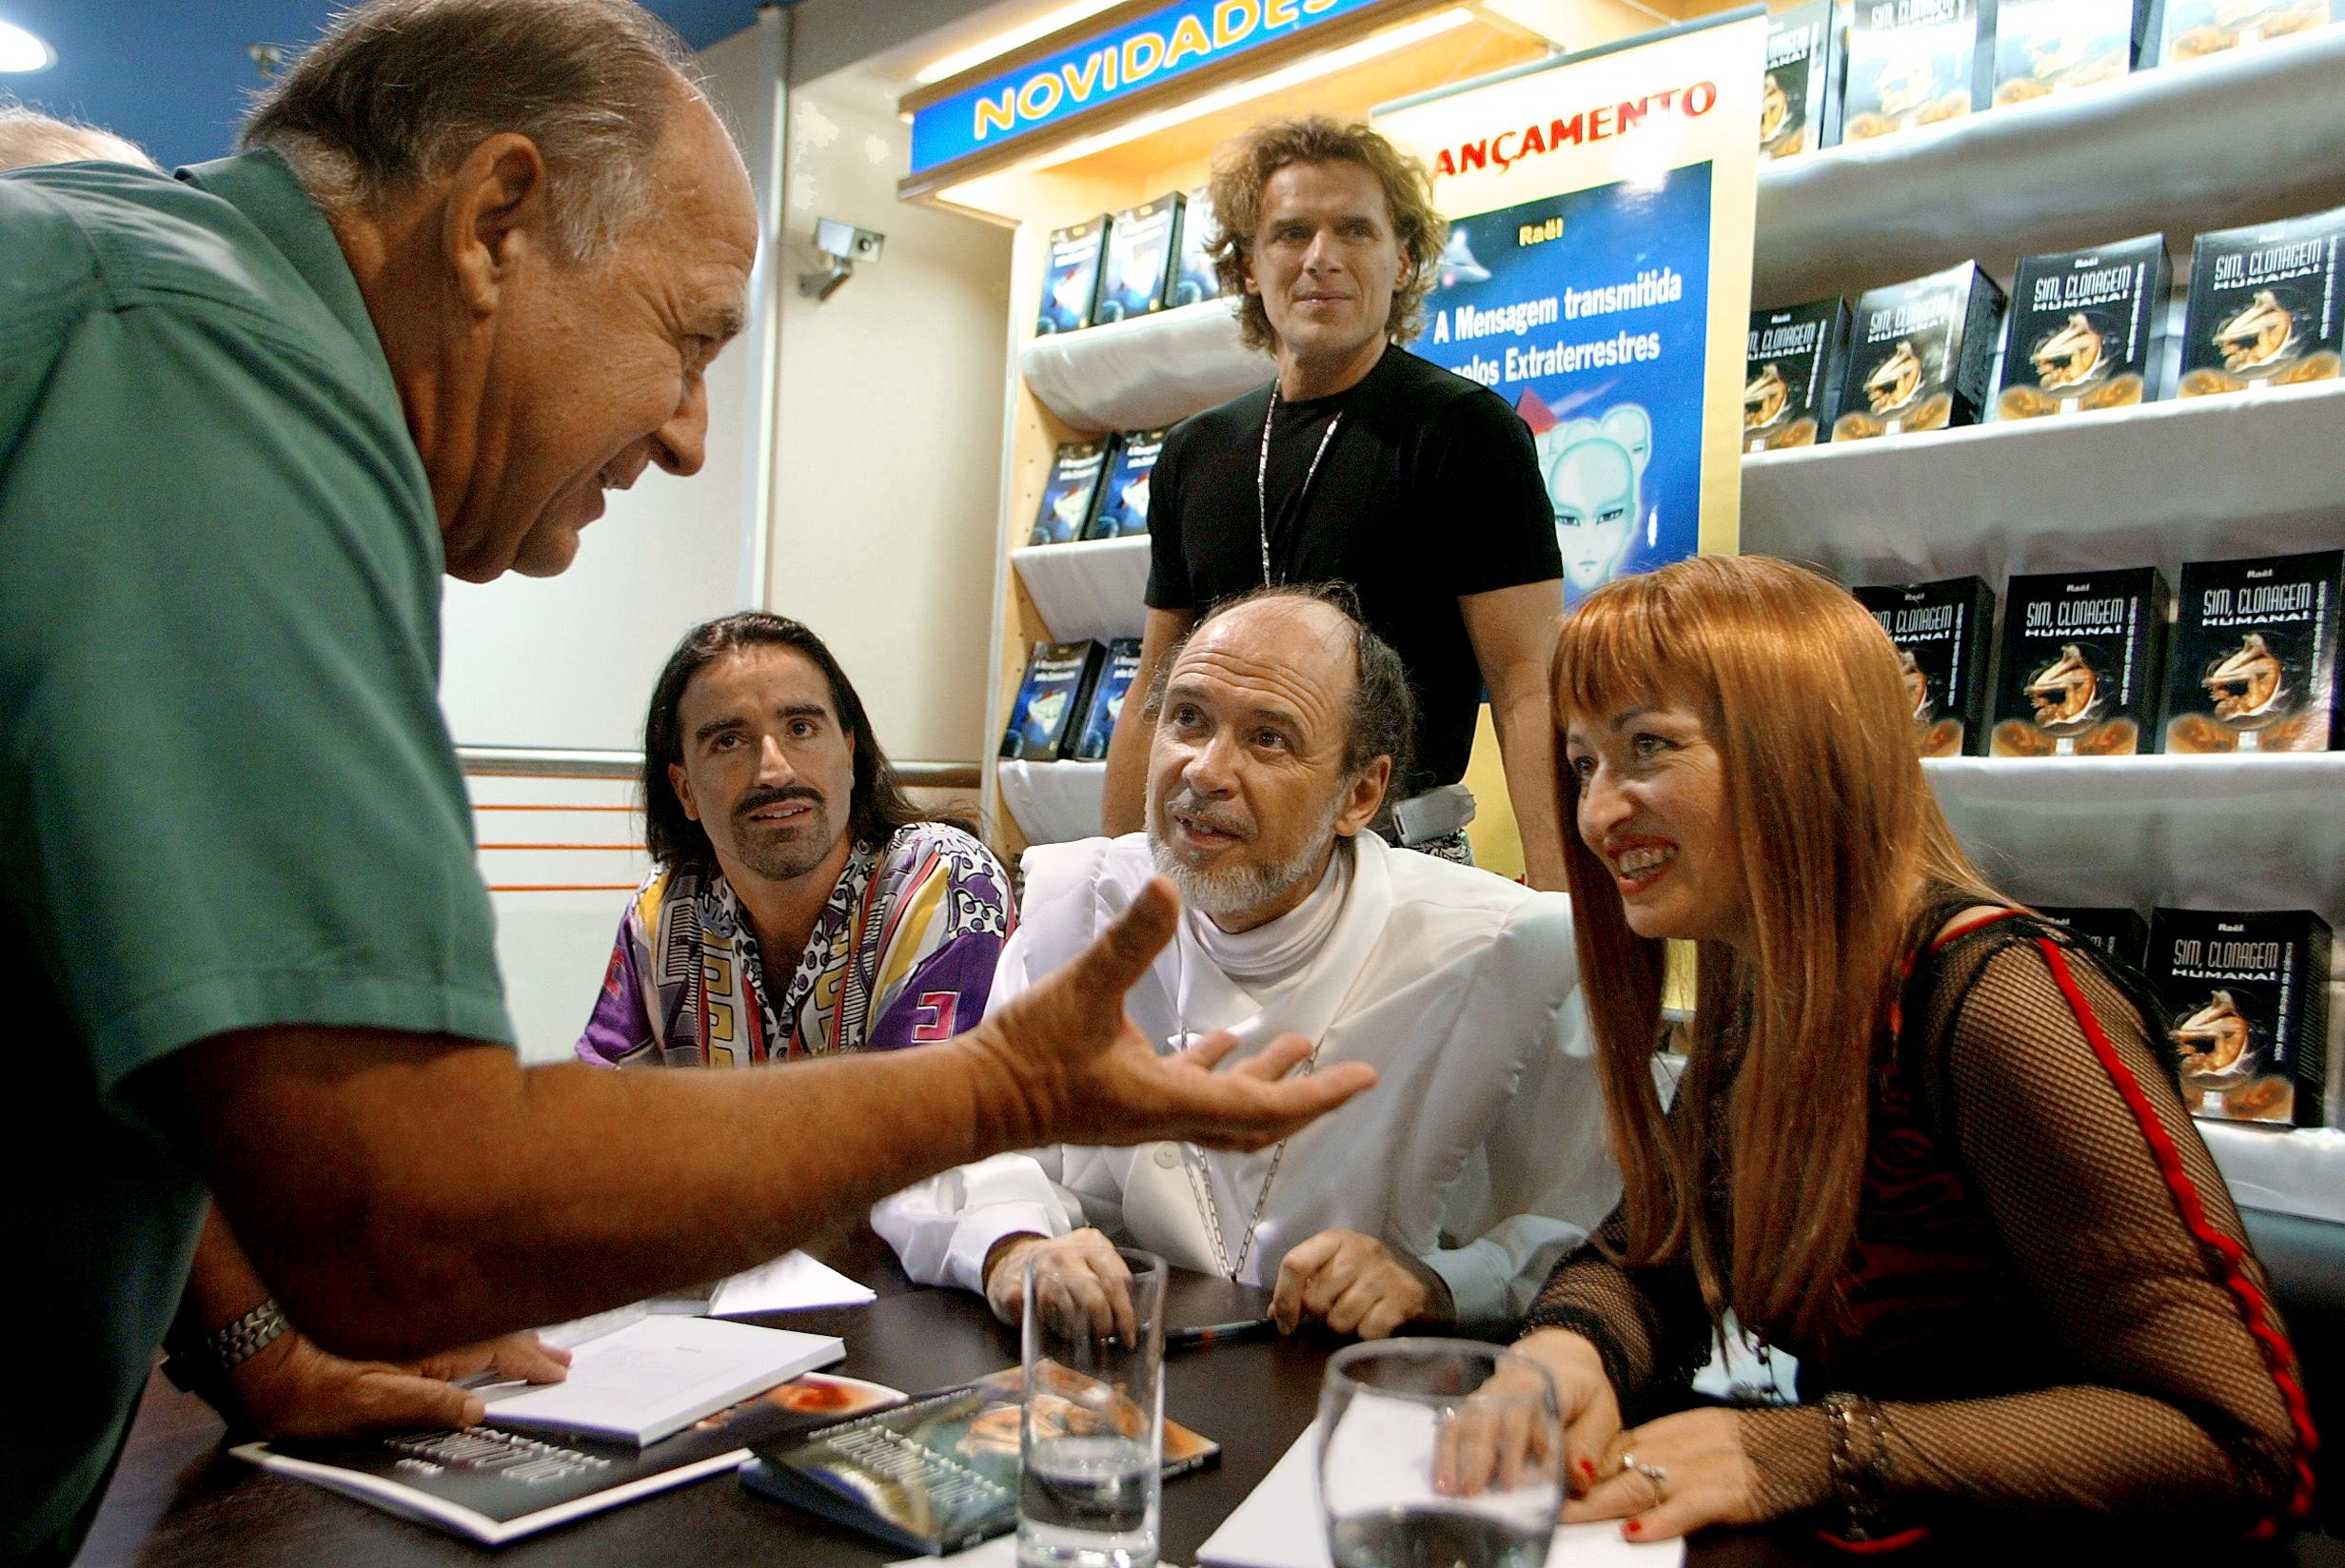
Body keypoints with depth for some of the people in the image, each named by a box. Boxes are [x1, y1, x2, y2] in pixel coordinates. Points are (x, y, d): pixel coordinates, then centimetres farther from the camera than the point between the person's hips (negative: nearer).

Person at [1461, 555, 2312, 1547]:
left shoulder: (1995, 1004, -22)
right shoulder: (1753, 988, 0)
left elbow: (2236, 1440, -22)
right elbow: (1646, 1258, 6)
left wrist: (1806, 1453, -27)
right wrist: (1567, 1348, -16)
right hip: (1856, 1538, 6)